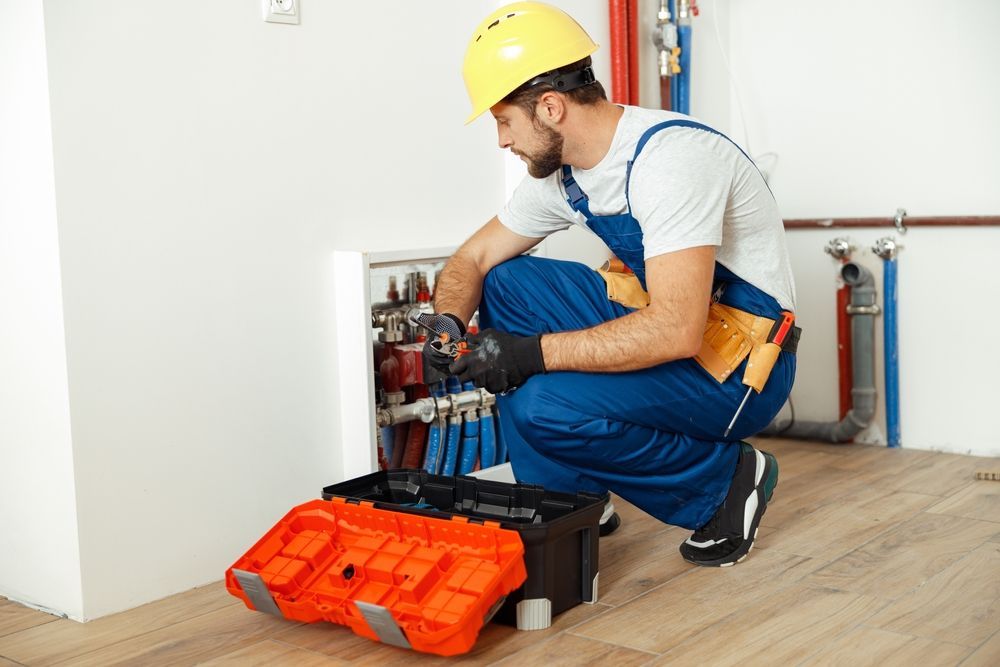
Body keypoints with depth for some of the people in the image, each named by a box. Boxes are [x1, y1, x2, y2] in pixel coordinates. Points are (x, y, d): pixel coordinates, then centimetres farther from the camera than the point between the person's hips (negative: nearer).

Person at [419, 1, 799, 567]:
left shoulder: (669, 157, -25)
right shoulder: (560, 174, 2)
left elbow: (677, 331, -33)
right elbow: (474, 258, 12)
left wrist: (535, 352, -31)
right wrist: (448, 322, -11)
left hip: (743, 368, -8)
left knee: (542, 406, -27)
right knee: (508, 284, -1)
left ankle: (727, 480, -3)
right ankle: (563, 503, 4)